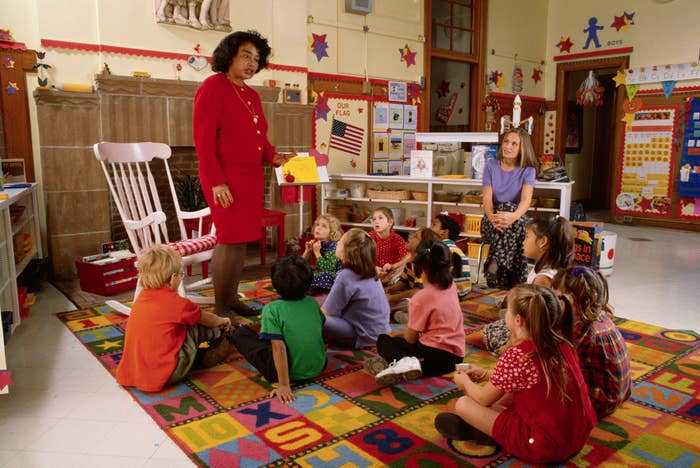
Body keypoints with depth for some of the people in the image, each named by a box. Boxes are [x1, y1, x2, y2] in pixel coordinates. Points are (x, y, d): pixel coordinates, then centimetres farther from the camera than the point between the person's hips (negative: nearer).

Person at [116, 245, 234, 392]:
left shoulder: (141, 298, 7)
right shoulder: (176, 303, -14)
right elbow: (206, 319, 6)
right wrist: (223, 321, 28)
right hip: (166, 375, -7)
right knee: (198, 326, 2)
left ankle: (202, 356, 29)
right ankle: (220, 336, 29)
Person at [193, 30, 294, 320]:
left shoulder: (252, 95, 18)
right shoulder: (212, 88, -7)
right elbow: (203, 140, -14)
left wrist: (273, 156, 4)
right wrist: (216, 182, -20)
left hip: (251, 178, 8)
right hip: (225, 179, -8)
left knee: (242, 238, 10)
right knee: (230, 238, -8)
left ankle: (232, 300, 21)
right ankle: (220, 309, 3)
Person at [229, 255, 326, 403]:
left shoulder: (272, 309, -18)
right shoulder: (312, 302, -4)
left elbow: (279, 348, -24)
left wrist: (284, 385, -23)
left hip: (290, 372, -5)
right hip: (319, 367, 5)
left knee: (241, 333, 9)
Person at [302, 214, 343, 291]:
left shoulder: (333, 247, -15)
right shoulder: (315, 243, 2)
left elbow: (326, 268, -27)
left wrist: (317, 252, -24)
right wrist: (307, 251, -11)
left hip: (331, 278, -7)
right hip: (316, 274, 7)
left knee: (326, 275, -37)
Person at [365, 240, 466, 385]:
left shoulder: (420, 298, -16)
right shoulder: (451, 286, 2)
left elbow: (410, 338, -11)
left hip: (435, 354, -8)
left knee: (383, 340, 11)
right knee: (398, 340, 28)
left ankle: (403, 361, -23)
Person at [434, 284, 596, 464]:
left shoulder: (516, 356, -22)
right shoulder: (563, 343, -1)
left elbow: (483, 399, -7)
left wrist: (466, 382, 15)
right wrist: (486, 374, 25)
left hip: (543, 448, -8)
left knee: (463, 404, -1)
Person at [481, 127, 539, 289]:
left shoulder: (528, 170, 1)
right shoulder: (491, 166, 5)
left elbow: (526, 199, -17)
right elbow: (487, 198, -8)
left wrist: (514, 216, -41)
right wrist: (492, 217, -31)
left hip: (518, 221, 0)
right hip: (491, 222, 0)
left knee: (509, 209, -35)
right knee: (507, 207, -33)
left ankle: (494, 262, -42)